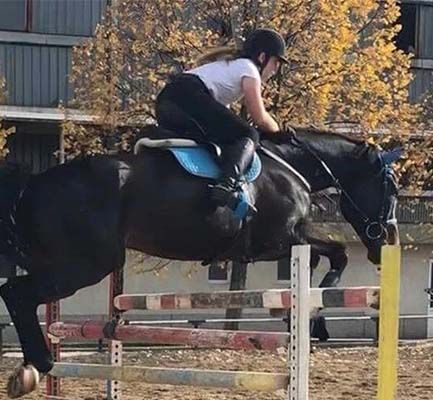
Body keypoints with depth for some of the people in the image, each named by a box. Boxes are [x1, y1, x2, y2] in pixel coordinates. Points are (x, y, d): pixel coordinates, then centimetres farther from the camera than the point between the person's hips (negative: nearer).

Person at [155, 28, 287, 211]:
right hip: (191, 97, -9)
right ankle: (227, 184, -35)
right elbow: (260, 118, 5)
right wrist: (278, 131, 23)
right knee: (248, 136, -12)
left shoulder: (229, 64, 35)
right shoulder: (248, 68, 9)